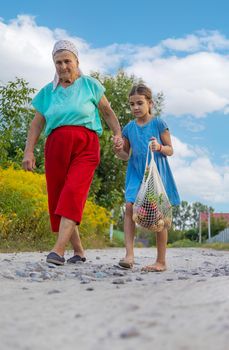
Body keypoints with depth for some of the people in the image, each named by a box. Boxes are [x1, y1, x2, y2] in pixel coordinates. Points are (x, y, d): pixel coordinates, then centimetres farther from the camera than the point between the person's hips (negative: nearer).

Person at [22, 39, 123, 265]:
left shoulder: (90, 85, 10)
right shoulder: (48, 91, 15)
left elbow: (107, 111, 15)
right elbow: (37, 123, 13)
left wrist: (118, 134, 0)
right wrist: (28, 151, 3)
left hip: (86, 146, -3)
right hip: (56, 147, 3)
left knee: (73, 194, -20)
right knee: (57, 198, 0)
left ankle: (58, 250, -25)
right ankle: (78, 251, 12)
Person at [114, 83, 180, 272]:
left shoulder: (158, 123, -2)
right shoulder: (129, 127, 8)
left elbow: (170, 150, 2)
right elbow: (126, 156, 15)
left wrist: (160, 147, -19)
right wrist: (119, 151, -8)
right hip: (136, 173, 3)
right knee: (130, 206, -16)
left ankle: (161, 261, 9)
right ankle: (129, 254, -14)